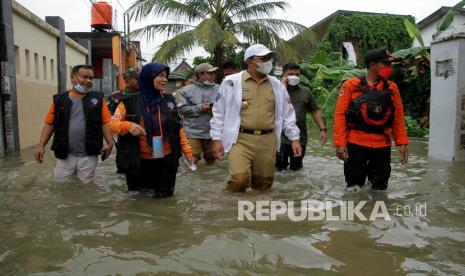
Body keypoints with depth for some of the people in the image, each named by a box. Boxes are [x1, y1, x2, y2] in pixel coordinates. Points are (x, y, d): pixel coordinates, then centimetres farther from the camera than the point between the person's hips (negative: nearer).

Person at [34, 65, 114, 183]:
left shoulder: (97, 98, 3)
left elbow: (105, 122, -2)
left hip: (88, 155, -1)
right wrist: (41, 145, -4)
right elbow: (49, 123, 5)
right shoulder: (59, 99, 6)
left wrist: (110, 143, -13)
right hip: (65, 154, 1)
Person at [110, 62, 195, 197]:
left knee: (164, 196, 14)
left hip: (166, 161, 3)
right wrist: (128, 126, -23)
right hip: (139, 162, -2)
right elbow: (113, 123, -2)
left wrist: (187, 150, 4)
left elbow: (178, 128, 9)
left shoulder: (168, 101, 5)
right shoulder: (130, 101, -5)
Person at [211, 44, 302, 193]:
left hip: (267, 141, 4)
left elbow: (287, 113, 17)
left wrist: (294, 138, 12)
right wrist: (217, 138, -3)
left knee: (264, 183, 10)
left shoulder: (276, 84, 12)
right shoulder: (232, 82, 0)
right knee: (239, 177, -21)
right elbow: (219, 113, 3)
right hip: (241, 139, -4)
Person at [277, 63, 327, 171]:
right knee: (280, 168, 0)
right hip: (281, 138, -3)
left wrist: (322, 129, 3)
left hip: (300, 138, 4)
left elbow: (315, 111, 12)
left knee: (296, 168, 15)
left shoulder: (306, 92, 10)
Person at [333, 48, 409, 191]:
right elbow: (340, 115, -7)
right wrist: (340, 143, -12)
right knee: (354, 187, 6)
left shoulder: (392, 88, 6)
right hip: (356, 144, -3)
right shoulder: (351, 85, -4)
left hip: (382, 146, 3)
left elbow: (398, 118, 9)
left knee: (380, 187, 14)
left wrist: (402, 142, 3)